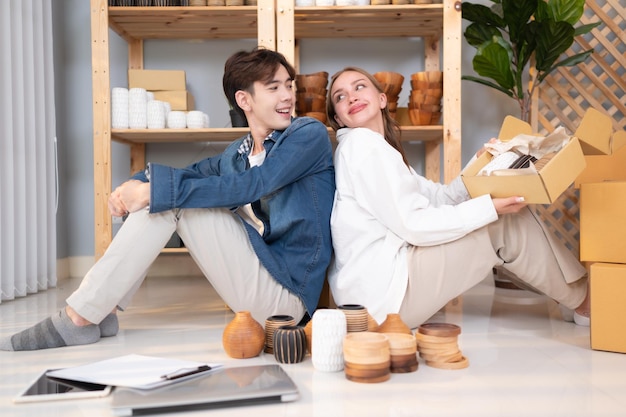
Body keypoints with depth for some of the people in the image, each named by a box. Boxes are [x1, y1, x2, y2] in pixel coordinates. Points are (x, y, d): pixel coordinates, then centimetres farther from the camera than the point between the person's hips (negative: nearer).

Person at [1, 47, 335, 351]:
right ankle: (97, 312, -2)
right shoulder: (235, 154, 14)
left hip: (286, 292, -6)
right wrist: (137, 184, -8)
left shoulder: (310, 134, -6)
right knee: (164, 192, 1)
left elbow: (249, 186, -19)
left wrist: (156, 190, -20)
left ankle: (81, 316, -11)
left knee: (171, 197, -15)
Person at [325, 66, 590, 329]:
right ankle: (582, 299, 14)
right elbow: (412, 224, -18)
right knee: (507, 224, -5)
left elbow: (437, 197, 13)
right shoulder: (361, 144, -12)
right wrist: (489, 207, -16)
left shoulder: (374, 146, 18)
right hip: (381, 291, -10)